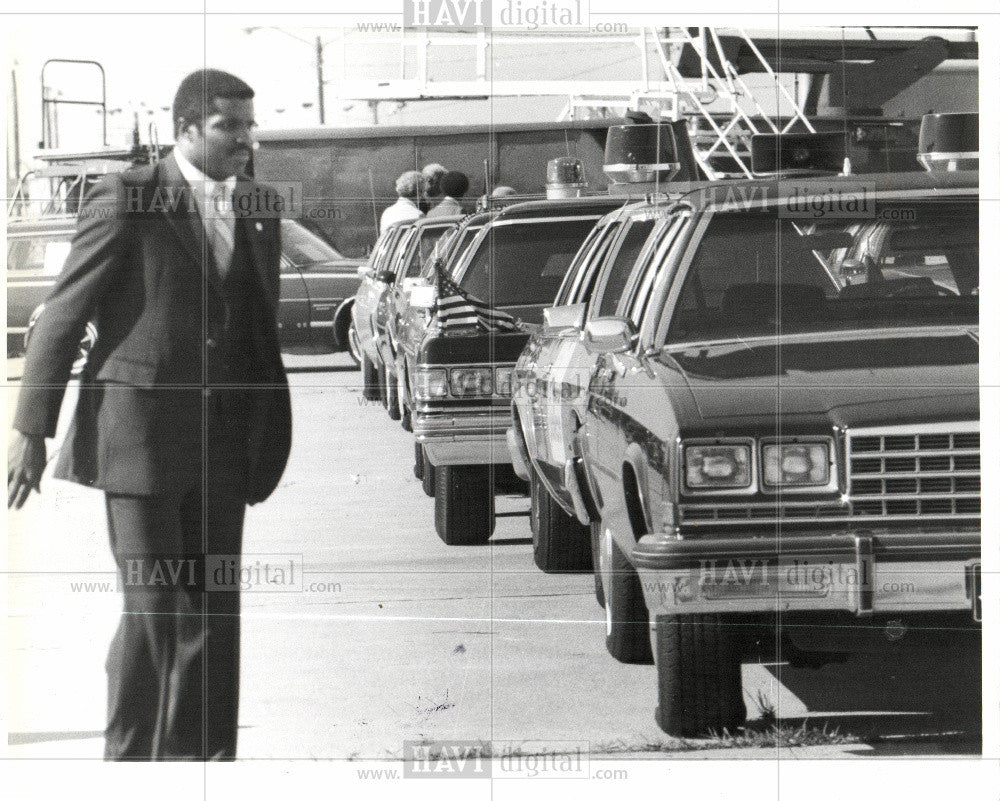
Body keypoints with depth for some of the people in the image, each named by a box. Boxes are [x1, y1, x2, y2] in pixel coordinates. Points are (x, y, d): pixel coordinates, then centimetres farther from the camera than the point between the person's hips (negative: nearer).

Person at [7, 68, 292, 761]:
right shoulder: (127, 202, -6)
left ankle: (203, 758, 16)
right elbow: (62, 317, -4)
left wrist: (269, 438, 11)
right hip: (139, 435, -5)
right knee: (151, 608, -5)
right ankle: (129, 756, 10)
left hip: (223, 442, 5)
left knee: (214, 609, 6)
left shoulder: (259, 210, 11)